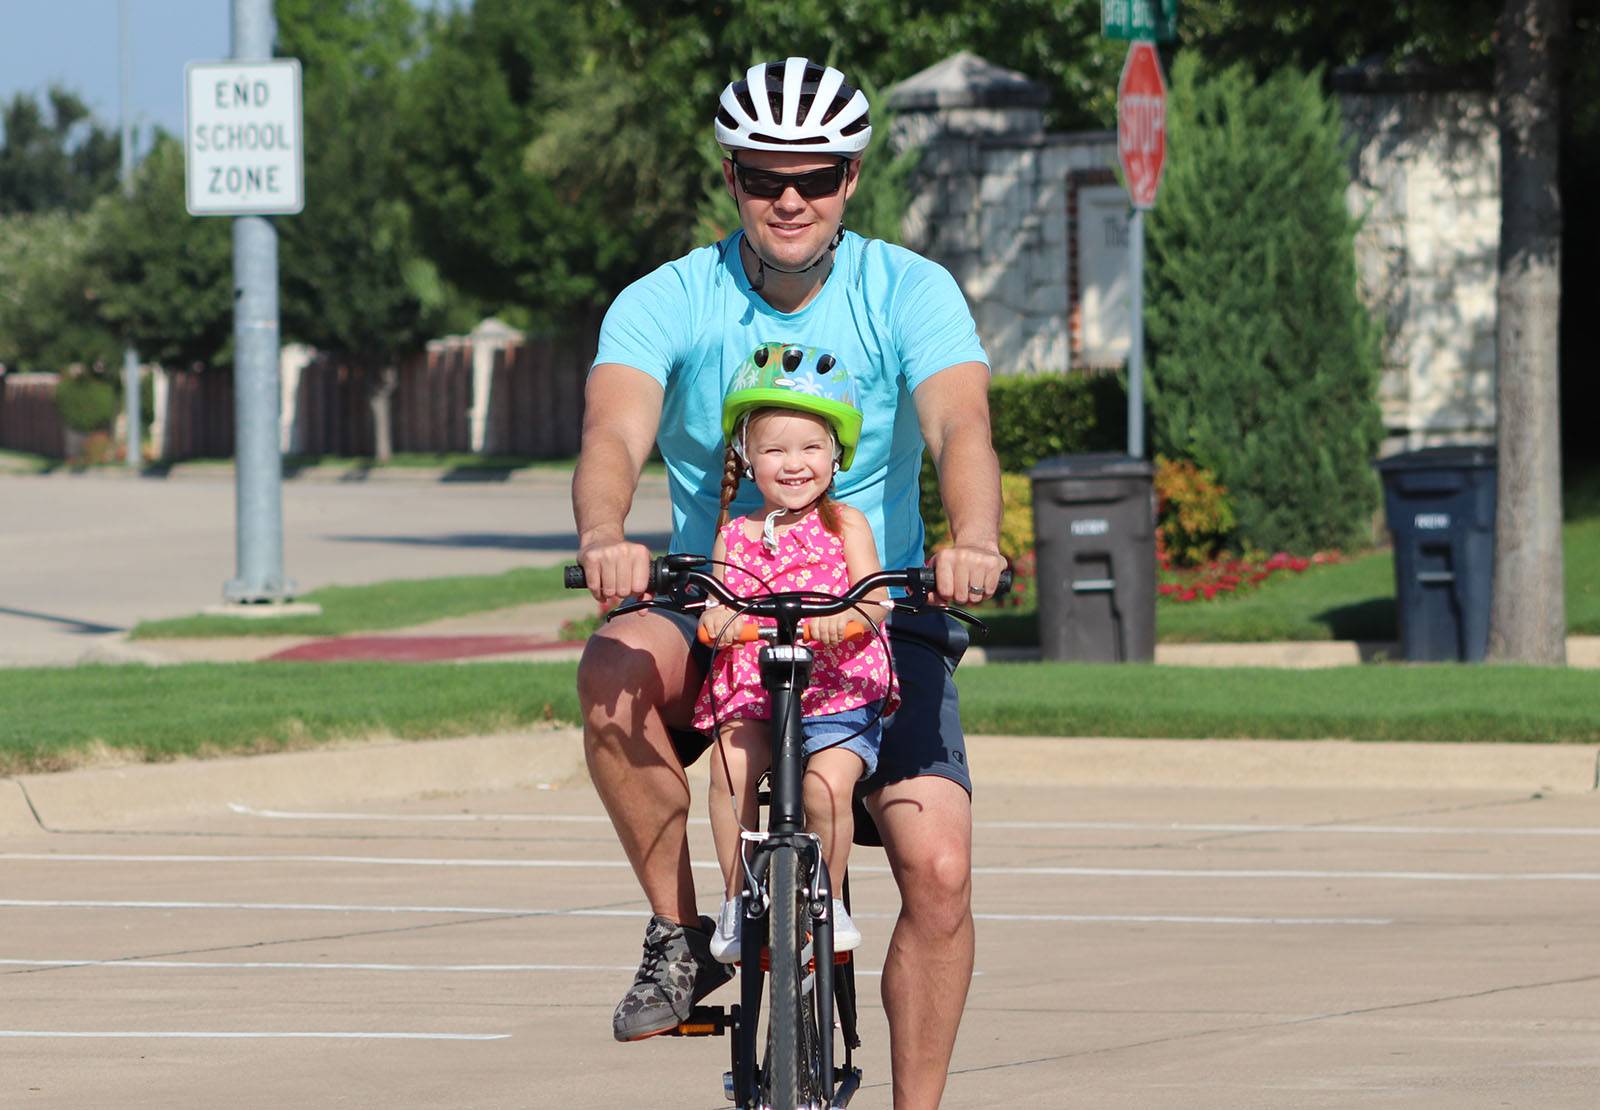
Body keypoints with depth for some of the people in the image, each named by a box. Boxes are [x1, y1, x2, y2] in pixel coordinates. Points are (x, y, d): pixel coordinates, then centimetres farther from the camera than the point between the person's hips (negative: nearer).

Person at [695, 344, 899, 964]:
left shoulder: (843, 525, 5)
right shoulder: (735, 534, 11)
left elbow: (874, 600, -6)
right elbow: (717, 600, 5)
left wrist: (842, 618, -29)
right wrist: (715, 619, -21)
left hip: (839, 687, -2)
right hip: (750, 686, 2)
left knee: (827, 785, -26)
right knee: (732, 766, -28)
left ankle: (827, 901, -2)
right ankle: (737, 900, -15)